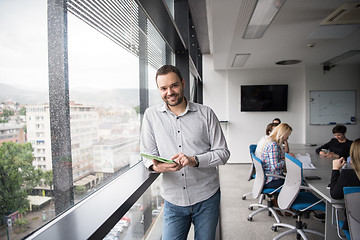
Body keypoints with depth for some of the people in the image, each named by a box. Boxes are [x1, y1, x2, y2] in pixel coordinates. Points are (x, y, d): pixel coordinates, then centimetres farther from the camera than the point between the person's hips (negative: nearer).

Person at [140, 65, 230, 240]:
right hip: (173, 201, 0)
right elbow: (147, 154, 1)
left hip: (206, 199, 0)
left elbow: (223, 153, -3)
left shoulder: (206, 113, -4)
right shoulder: (151, 115, -1)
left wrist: (194, 160, -21)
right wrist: (155, 166, -22)